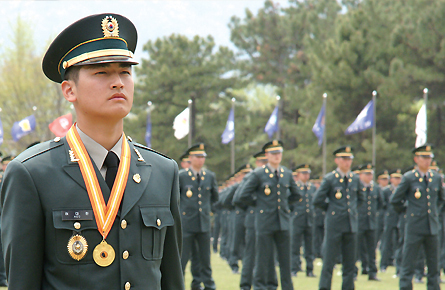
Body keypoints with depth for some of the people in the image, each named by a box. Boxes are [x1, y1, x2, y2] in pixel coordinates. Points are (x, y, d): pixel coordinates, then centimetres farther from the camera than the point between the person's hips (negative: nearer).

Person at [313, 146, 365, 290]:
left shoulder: (355, 179, 9)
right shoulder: (329, 179, -5)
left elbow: (361, 197, 25)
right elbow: (317, 200, -5)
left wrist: (352, 208, 13)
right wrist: (331, 209, 2)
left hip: (351, 224, 4)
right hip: (334, 225, -4)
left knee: (350, 261, 6)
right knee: (329, 260, -4)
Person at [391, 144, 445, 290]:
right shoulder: (408, 178, -5)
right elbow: (395, 200, 1)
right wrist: (409, 211, 7)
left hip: (432, 227, 4)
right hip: (414, 227, -4)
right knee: (408, 264, -2)